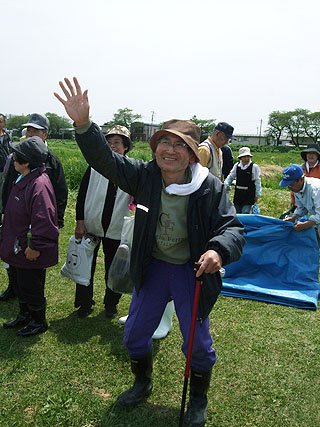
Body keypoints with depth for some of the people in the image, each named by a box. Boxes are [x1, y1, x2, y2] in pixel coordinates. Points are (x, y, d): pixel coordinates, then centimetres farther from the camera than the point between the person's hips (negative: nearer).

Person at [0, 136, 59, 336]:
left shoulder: (39, 184, -26)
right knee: (20, 284, 23)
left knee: (31, 287, 7)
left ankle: (39, 321, 28)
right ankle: (25, 316, 42)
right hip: (18, 248, 10)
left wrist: (35, 246, -24)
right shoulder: (24, 179, 6)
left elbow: (43, 220, -29)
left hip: (30, 252, -10)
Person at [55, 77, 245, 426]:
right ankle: (142, 383, 46)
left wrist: (218, 250, -43)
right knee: (135, 333, 15)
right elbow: (105, 159, -16)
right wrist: (83, 124, -33)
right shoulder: (144, 175, -10)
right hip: (152, 267, 3)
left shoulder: (210, 187, -18)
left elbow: (233, 227, -20)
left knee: (197, 342, 9)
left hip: (193, 270, -3)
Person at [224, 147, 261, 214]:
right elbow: (230, 177, 13)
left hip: (249, 195, -4)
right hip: (238, 194, 4)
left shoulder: (254, 167, -8)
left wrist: (257, 195, -3)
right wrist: (226, 184, -3)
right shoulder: (236, 166, 2)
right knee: (237, 213, 13)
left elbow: (257, 182, -4)